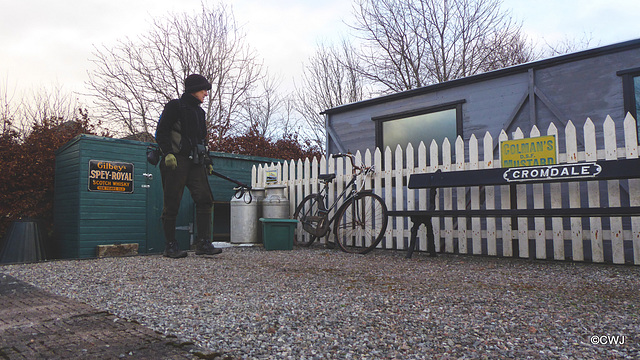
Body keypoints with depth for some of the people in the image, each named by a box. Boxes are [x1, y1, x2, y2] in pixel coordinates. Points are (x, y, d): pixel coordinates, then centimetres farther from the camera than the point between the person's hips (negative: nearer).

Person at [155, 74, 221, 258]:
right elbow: (161, 132, -5)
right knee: (172, 203, -2)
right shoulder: (175, 106, 1)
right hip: (176, 160, -7)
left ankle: (203, 243, -4)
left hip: (195, 163, 7)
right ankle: (170, 246, 7)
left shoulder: (199, 111, 22)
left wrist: (207, 161, 19)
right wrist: (168, 153, -18)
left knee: (205, 199, -5)